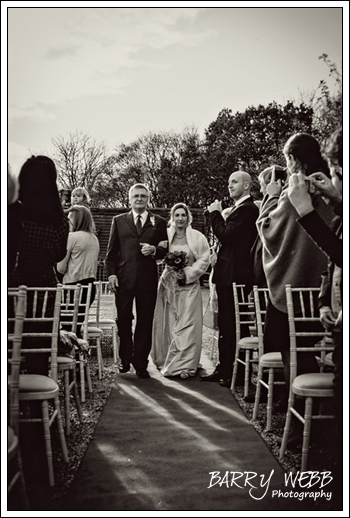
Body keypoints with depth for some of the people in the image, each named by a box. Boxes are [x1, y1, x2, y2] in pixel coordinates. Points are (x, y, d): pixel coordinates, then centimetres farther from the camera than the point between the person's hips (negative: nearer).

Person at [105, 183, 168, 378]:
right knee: (123, 320, 6)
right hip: (123, 278, 1)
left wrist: (154, 250, -12)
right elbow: (112, 251, 9)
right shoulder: (119, 221, 12)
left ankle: (141, 363, 13)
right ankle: (125, 359, 24)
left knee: (145, 322, 3)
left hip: (148, 279, -1)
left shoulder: (159, 222, 9)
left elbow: (166, 250, 8)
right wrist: (111, 273, -1)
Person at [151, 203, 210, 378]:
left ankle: (185, 365, -1)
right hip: (168, 285, 2)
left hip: (189, 285, -2)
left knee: (187, 324, -6)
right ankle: (169, 364, 16)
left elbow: (204, 261, 0)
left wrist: (187, 272, -11)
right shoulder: (165, 236, 5)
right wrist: (171, 269, -8)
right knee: (168, 325, 4)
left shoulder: (197, 237, 1)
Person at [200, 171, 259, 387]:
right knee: (227, 325, 15)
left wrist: (215, 213, -10)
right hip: (231, 274, 11)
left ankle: (233, 374, 5)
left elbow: (226, 235, -20)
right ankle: (224, 370, 24)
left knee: (231, 325, -4)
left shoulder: (246, 209, -14)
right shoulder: (244, 208, 18)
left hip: (234, 275, -11)